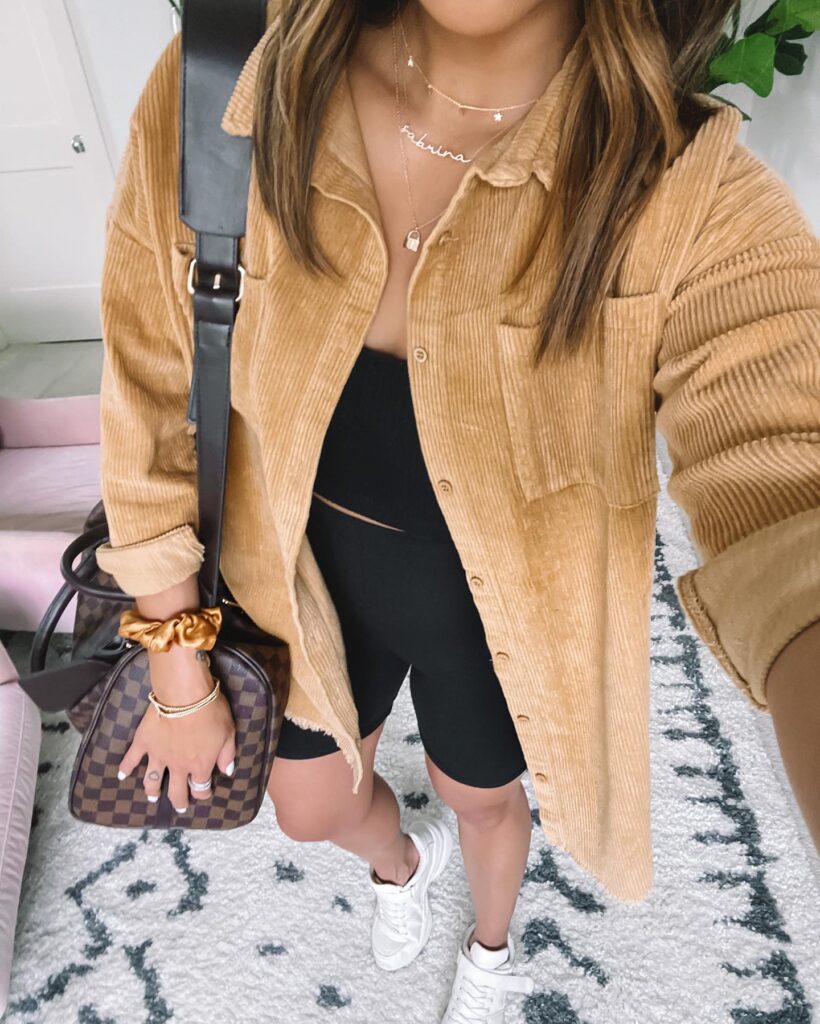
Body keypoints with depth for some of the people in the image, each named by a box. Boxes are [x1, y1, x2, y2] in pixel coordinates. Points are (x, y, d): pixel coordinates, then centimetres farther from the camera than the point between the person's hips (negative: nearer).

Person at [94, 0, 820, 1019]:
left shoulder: (695, 200, -28)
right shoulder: (214, 97, -21)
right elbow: (152, 409, -13)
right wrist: (180, 684, -5)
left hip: (503, 613, -2)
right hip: (315, 579, 3)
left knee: (482, 797, 28)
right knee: (309, 808, 27)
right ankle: (401, 859, 70)